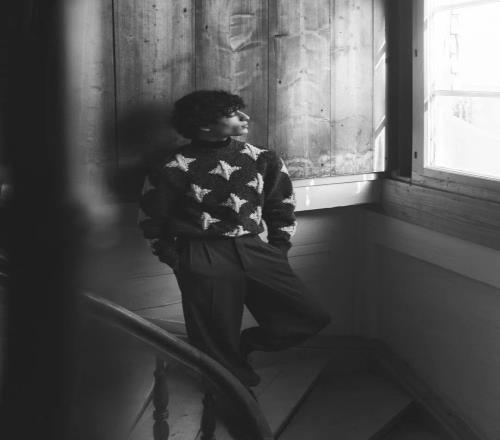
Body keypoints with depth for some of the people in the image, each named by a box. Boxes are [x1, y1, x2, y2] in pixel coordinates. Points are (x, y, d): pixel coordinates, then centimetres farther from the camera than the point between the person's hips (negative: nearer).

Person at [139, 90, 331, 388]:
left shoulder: (264, 160, 4)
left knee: (311, 318, 0)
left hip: (254, 251, 4)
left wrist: (278, 252, 10)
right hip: (204, 260, -4)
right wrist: (179, 262, 0)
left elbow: (282, 207, 16)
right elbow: (152, 220, 2)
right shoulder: (173, 168, -8)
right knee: (217, 344, 1)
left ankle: (245, 344, 23)